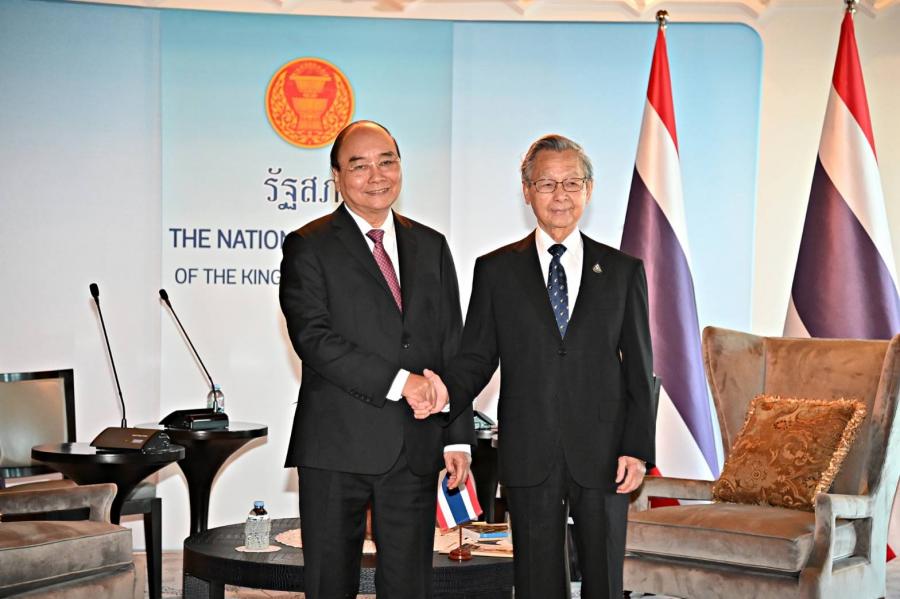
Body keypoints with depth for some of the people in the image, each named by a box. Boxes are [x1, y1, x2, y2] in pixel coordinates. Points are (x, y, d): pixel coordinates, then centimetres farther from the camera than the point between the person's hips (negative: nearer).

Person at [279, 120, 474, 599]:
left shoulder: (431, 247, 14)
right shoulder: (308, 248, 0)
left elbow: (452, 346, 12)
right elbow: (314, 338, -13)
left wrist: (459, 437, 6)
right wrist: (399, 382, -17)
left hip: (415, 449, 4)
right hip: (336, 448, -3)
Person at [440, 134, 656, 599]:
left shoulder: (623, 271, 7)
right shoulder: (495, 270, 7)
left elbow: (639, 368, 5)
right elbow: (476, 356, 3)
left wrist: (638, 449, -4)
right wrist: (444, 393, -18)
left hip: (602, 454, 0)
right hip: (529, 455, 0)